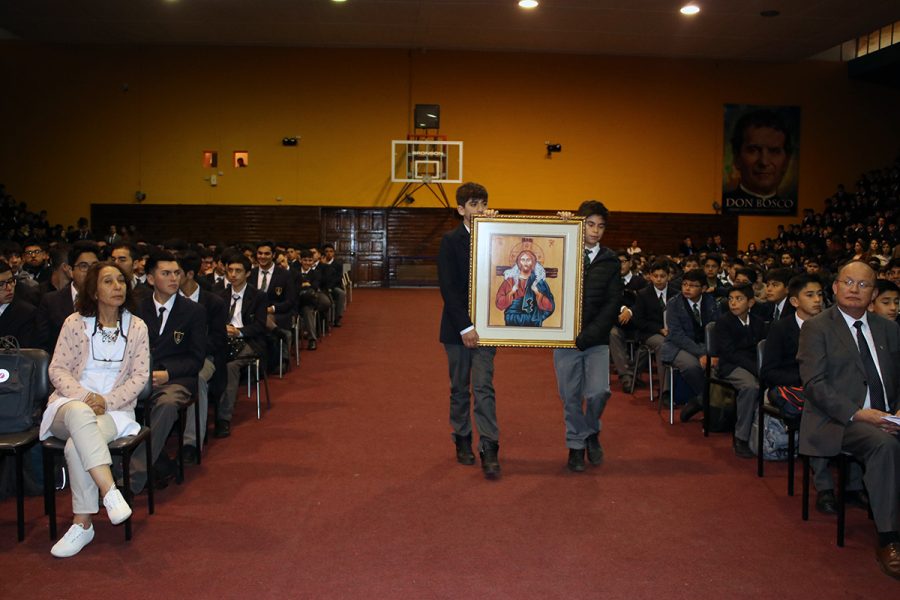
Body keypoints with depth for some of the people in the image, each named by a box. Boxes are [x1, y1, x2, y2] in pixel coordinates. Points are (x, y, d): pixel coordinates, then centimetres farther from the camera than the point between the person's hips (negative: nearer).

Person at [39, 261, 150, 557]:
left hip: (114, 409, 0)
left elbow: (140, 375, 2)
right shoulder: (75, 323, 3)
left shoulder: (136, 327, 6)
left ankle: (82, 524, -24)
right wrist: (84, 395, -16)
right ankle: (110, 492, -48)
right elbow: (57, 369, 2)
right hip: (70, 403, 0)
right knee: (79, 413, -39)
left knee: (77, 445, -32)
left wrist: (107, 401, -12)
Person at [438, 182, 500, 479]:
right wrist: (465, 326, -17)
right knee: (460, 388, 11)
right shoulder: (450, 240, -4)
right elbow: (448, 287, -10)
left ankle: (489, 450, -5)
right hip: (457, 326, -1)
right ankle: (463, 441, 25)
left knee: (484, 387, -4)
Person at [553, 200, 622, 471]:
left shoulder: (610, 261, 4)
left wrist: (587, 335, -11)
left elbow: (612, 303, -1)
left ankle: (592, 431, 20)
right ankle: (576, 445, 24)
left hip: (596, 340, 1)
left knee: (598, 392, -10)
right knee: (571, 396, 5)